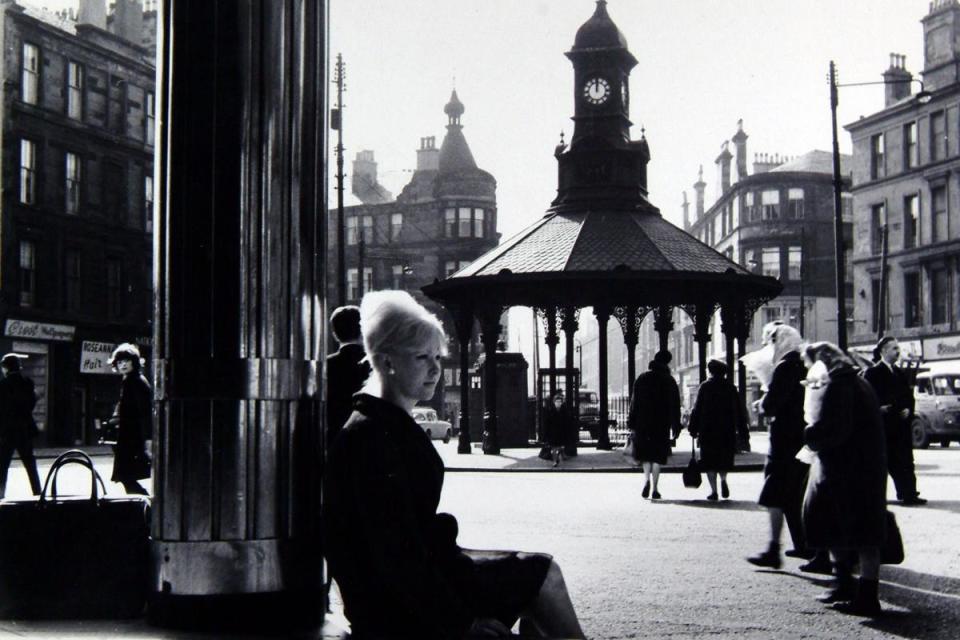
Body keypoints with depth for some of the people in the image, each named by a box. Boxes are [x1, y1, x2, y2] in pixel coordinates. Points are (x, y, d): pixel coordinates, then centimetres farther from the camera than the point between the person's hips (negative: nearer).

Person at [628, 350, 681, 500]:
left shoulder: (642, 378, 2)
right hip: (662, 425, -1)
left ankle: (647, 479, -11)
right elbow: (675, 406, 0)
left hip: (643, 423, 1)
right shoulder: (670, 381, 1)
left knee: (645, 454, 14)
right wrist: (676, 426, 5)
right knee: (657, 456, 4)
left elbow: (634, 402, 1)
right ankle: (655, 489, -1)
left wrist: (631, 422, 4)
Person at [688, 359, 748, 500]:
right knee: (724, 459, 16)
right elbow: (739, 410, 4)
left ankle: (713, 490, -2)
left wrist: (693, 429, 1)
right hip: (727, 432, 2)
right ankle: (723, 480, -10)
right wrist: (742, 429, 9)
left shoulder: (705, 387, -2)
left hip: (708, 430, -2)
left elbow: (697, 409, -3)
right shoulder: (731, 388, 4)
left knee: (710, 462, 4)